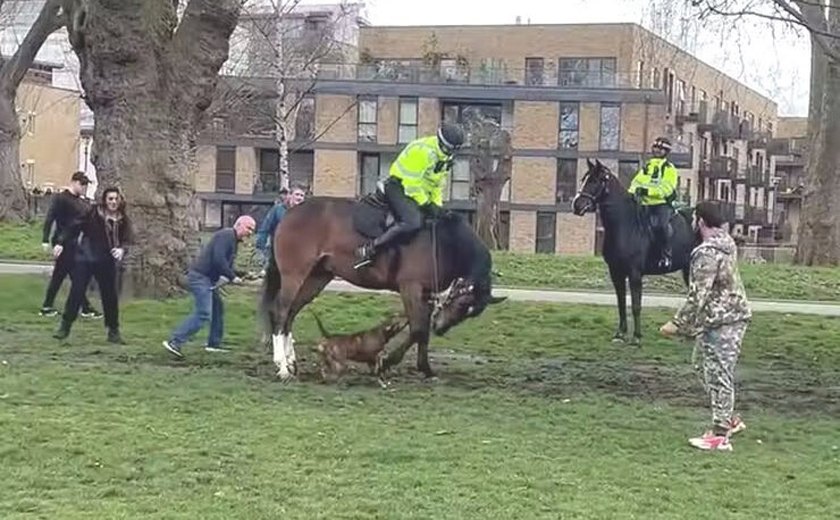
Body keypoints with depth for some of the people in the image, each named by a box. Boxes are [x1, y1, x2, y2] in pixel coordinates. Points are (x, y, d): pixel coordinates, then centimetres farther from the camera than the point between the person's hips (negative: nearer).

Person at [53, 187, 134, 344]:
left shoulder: (123, 220, -1)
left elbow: (126, 240, -2)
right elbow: (76, 227, -1)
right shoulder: (93, 213, -8)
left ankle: (113, 331, 16)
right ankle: (65, 326, 9)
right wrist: (62, 243, -1)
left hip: (107, 263, 2)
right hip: (85, 259, -2)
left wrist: (122, 249, -24)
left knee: (110, 296, 5)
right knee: (76, 293, 0)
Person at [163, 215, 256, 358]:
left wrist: (242, 276, 6)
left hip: (209, 279, 11)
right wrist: (232, 277, -16)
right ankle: (174, 341, -18)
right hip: (200, 277, -11)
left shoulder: (234, 241, 20)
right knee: (203, 314, -17)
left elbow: (227, 265, 22)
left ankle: (214, 344, 26)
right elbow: (218, 259, -23)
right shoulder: (226, 235, -12)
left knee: (218, 310, 17)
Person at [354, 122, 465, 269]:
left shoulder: (446, 158, 9)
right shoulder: (422, 151, -22)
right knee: (413, 222, -32)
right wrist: (425, 205, -18)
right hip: (399, 187, -10)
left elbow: (438, 185, 18)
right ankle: (369, 249, -31)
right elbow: (412, 183, -23)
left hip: (419, 193, 10)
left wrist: (436, 205, 6)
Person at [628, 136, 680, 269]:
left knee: (661, 224, -32)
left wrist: (648, 191, -24)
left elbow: (666, 189, -12)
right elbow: (636, 182, 15)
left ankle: (666, 256, -23)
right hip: (645, 204, 7)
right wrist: (631, 192, -7)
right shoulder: (647, 166, 22)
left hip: (662, 204, -7)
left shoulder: (669, 168, 2)